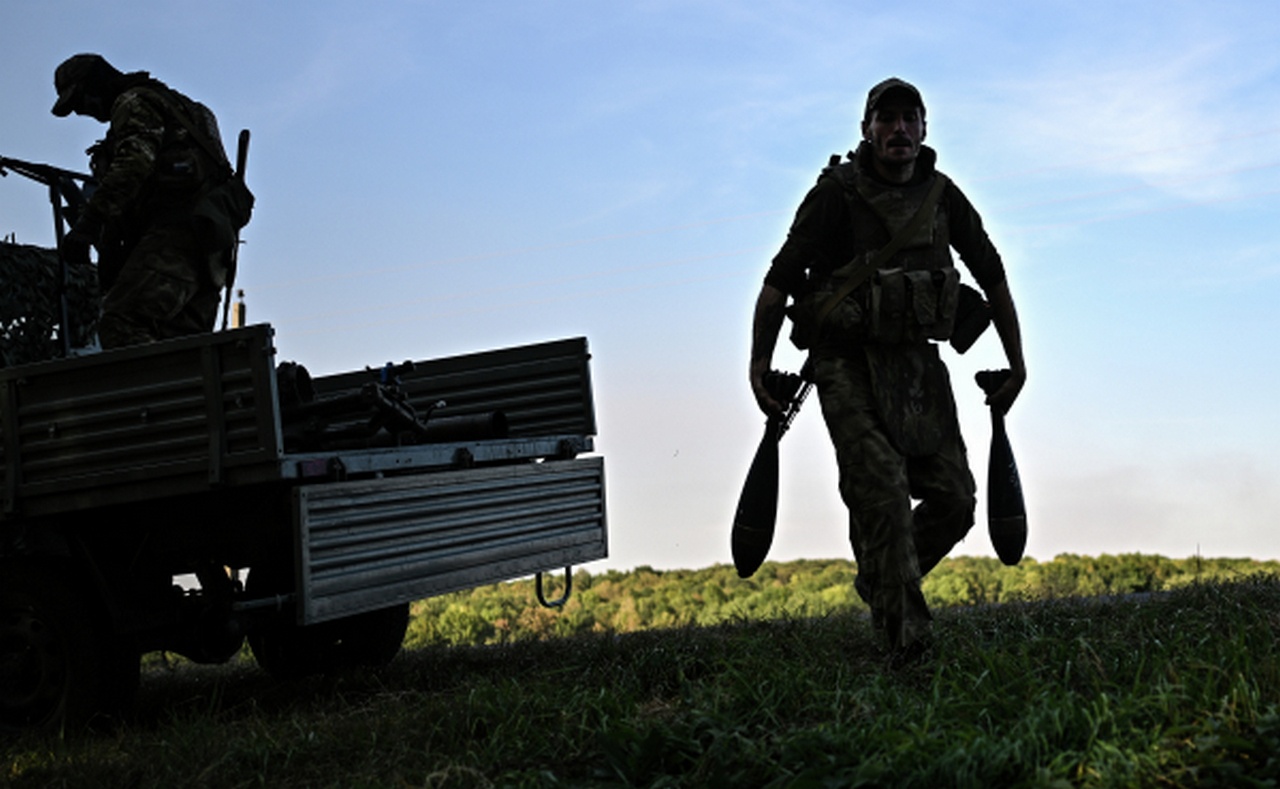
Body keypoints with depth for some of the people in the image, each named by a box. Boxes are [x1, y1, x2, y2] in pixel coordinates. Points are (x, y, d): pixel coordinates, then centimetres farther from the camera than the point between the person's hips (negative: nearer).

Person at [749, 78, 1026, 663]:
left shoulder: (941, 195, 5)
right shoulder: (837, 193, -8)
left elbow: (991, 276, 15)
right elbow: (780, 279, -6)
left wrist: (1017, 363, 15)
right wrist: (759, 365, -10)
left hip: (917, 362, 5)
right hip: (848, 366, -5)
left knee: (953, 498, 0)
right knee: (880, 490, -19)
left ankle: (879, 583, 24)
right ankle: (903, 633, -11)